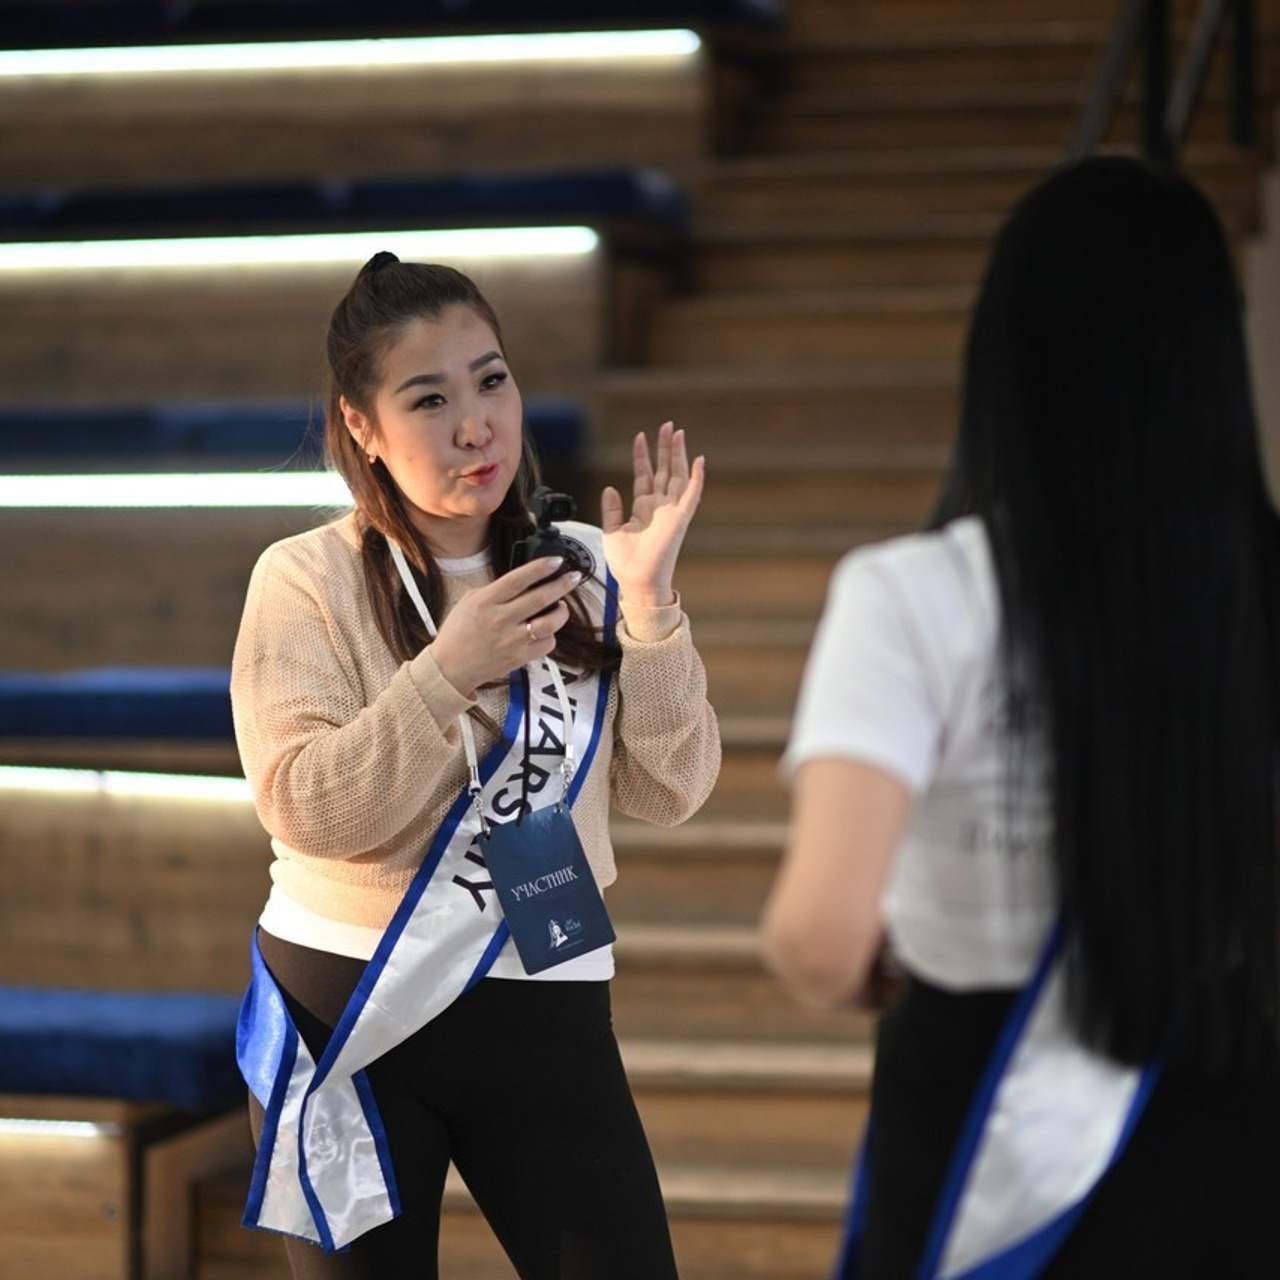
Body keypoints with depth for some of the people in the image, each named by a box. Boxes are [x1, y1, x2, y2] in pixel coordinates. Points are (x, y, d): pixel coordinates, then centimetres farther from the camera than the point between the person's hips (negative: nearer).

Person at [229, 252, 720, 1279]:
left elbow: (671, 792, -4)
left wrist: (647, 606, -15)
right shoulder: (308, 579, -7)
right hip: (350, 1012, -2)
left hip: (545, 1011, 2)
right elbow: (304, 811, -16)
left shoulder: (578, 569, 2)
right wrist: (445, 675, -24)